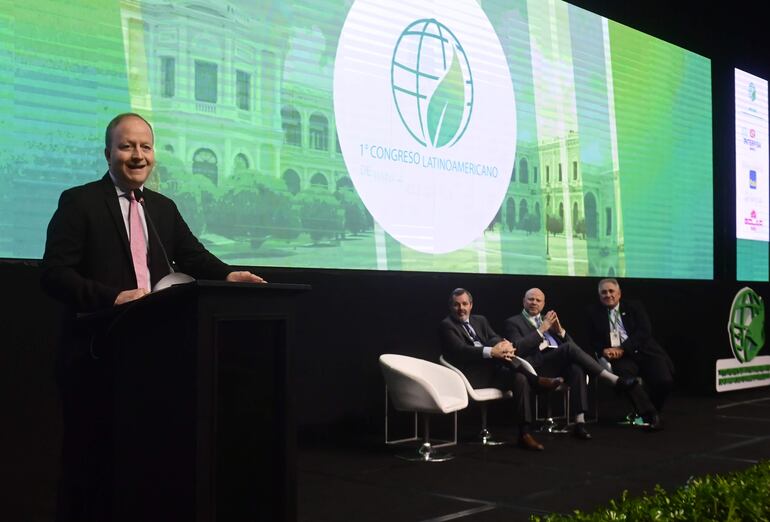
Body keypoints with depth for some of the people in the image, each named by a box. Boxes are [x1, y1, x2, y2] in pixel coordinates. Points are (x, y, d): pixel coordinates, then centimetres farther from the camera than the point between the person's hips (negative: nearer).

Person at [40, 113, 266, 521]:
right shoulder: (79, 202, -5)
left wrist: (227, 275, -12)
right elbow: (53, 273, -13)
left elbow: (192, 257, 9)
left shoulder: (164, 208, 14)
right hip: (96, 354, -5)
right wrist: (112, 297, -27)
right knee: (89, 460, 5)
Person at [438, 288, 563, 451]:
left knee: (520, 379, -23)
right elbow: (461, 350, -17)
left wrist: (504, 345, -22)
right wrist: (492, 351, -31)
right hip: (471, 375, -6)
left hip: (491, 370, 6)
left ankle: (525, 433, -25)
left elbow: (495, 339, 5)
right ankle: (535, 381, -21)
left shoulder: (480, 320, 21)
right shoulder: (446, 326, 0)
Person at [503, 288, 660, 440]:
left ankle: (580, 422, -38)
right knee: (570, 348, -30)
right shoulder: (513, 323, 13)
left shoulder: (547, 319, 29)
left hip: (561, 364, 5)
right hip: (537, 366, -5)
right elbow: (518, 349, -7)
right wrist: (542, 329, -8)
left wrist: (560, 330, 1)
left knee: (577, 368, -32)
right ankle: (615, 381, -31)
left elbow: (568, 342, 21)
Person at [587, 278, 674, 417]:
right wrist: (603, 351, -11)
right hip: (621, 357, -1)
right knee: (626, 376, -34)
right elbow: (594, 341, 12)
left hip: (644, 351, 1)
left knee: (664, 381, -23)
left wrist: (622, 349, -14)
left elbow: (644, 331, -3)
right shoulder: (594, 313, 14)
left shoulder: (634, 306, 10)